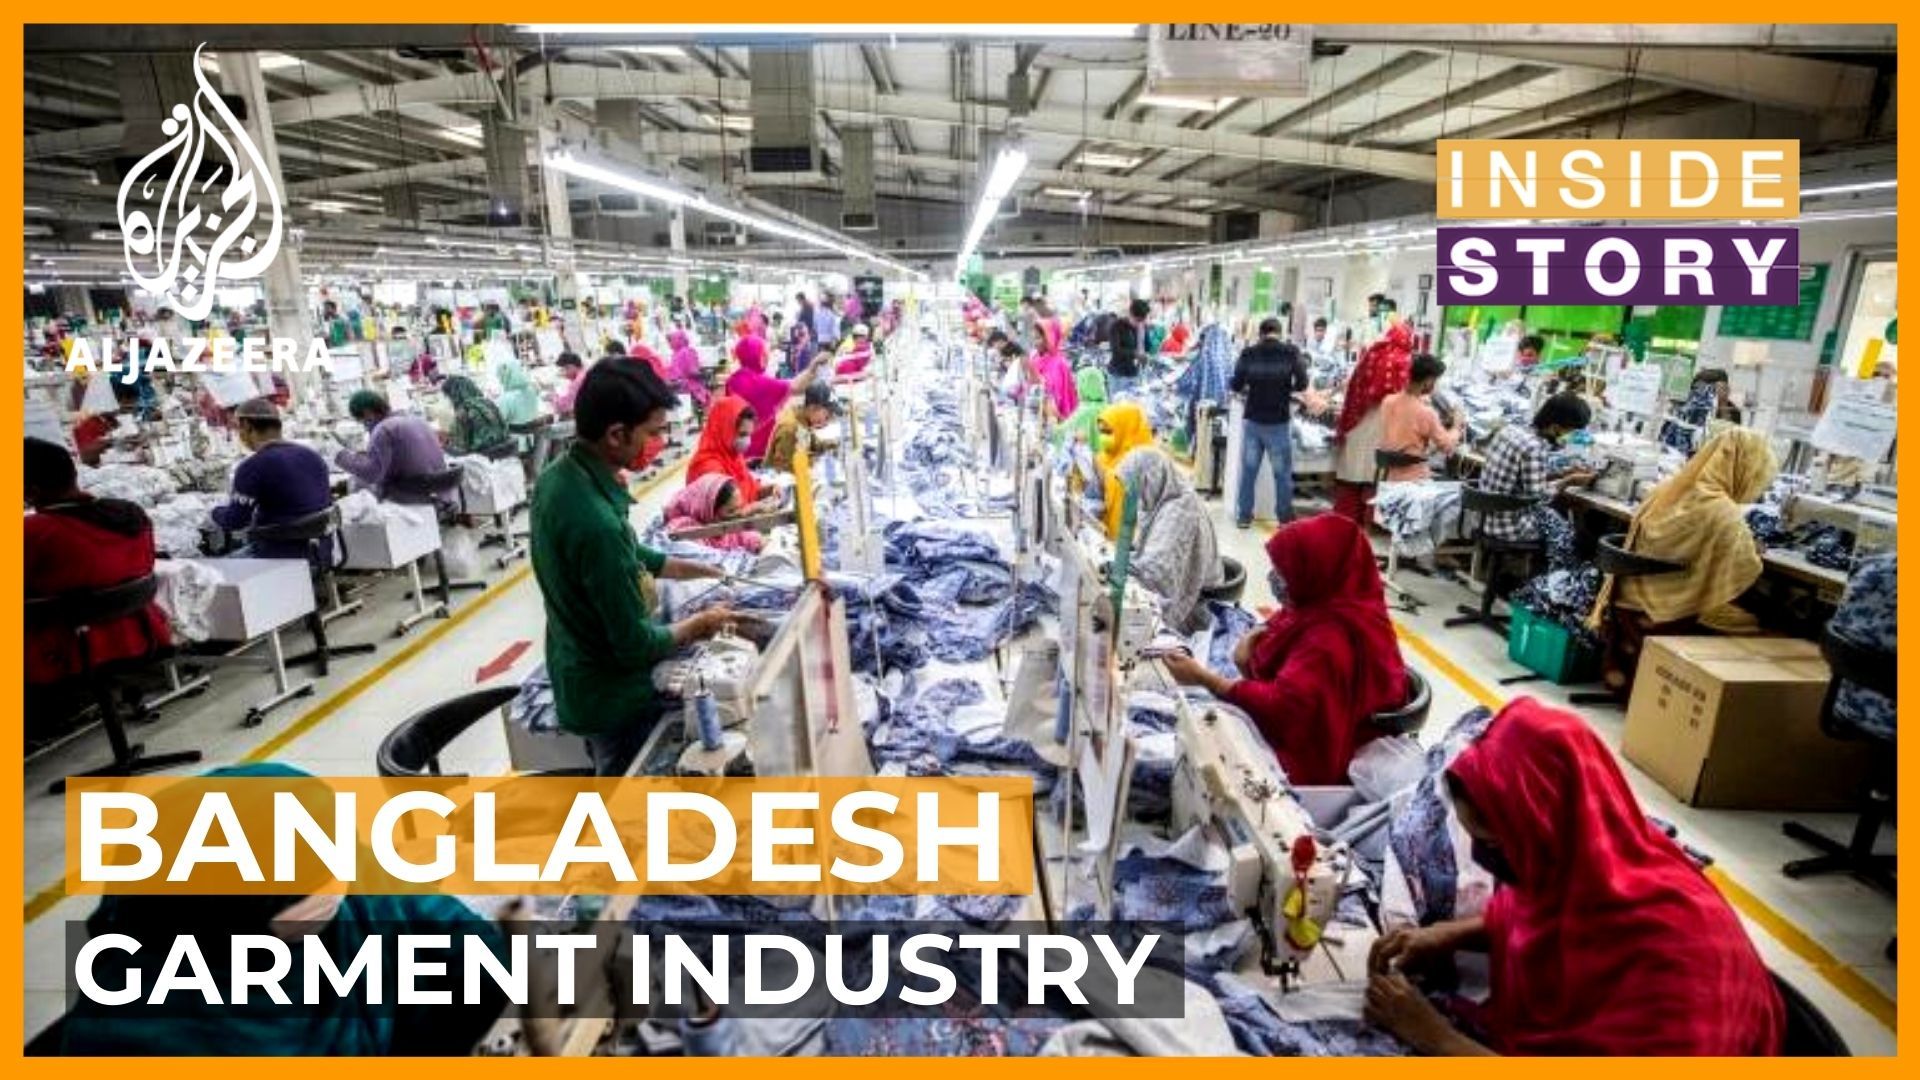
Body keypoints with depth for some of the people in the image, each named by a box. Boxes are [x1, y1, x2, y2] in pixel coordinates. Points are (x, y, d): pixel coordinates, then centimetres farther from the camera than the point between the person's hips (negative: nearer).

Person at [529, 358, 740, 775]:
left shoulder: (559, 476, -4)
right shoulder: (597, 522, -34)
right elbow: (636, 646, -26)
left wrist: (702, 570, 9)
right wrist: (699, 624, -10)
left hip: (581, 683, 9)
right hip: (615, 699, -8)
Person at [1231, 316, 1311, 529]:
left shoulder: (1248, 353, -2)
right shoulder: (1291, 352, -3)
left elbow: (1235, 385, -4)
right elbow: (1302, 384, -4)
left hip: (1253, 419, 1)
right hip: (1279, 421, -1)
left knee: (1248, 469, 10)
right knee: (1282, 472, 9)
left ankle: (1243, 515, 16)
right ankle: (1285, 517, 16)